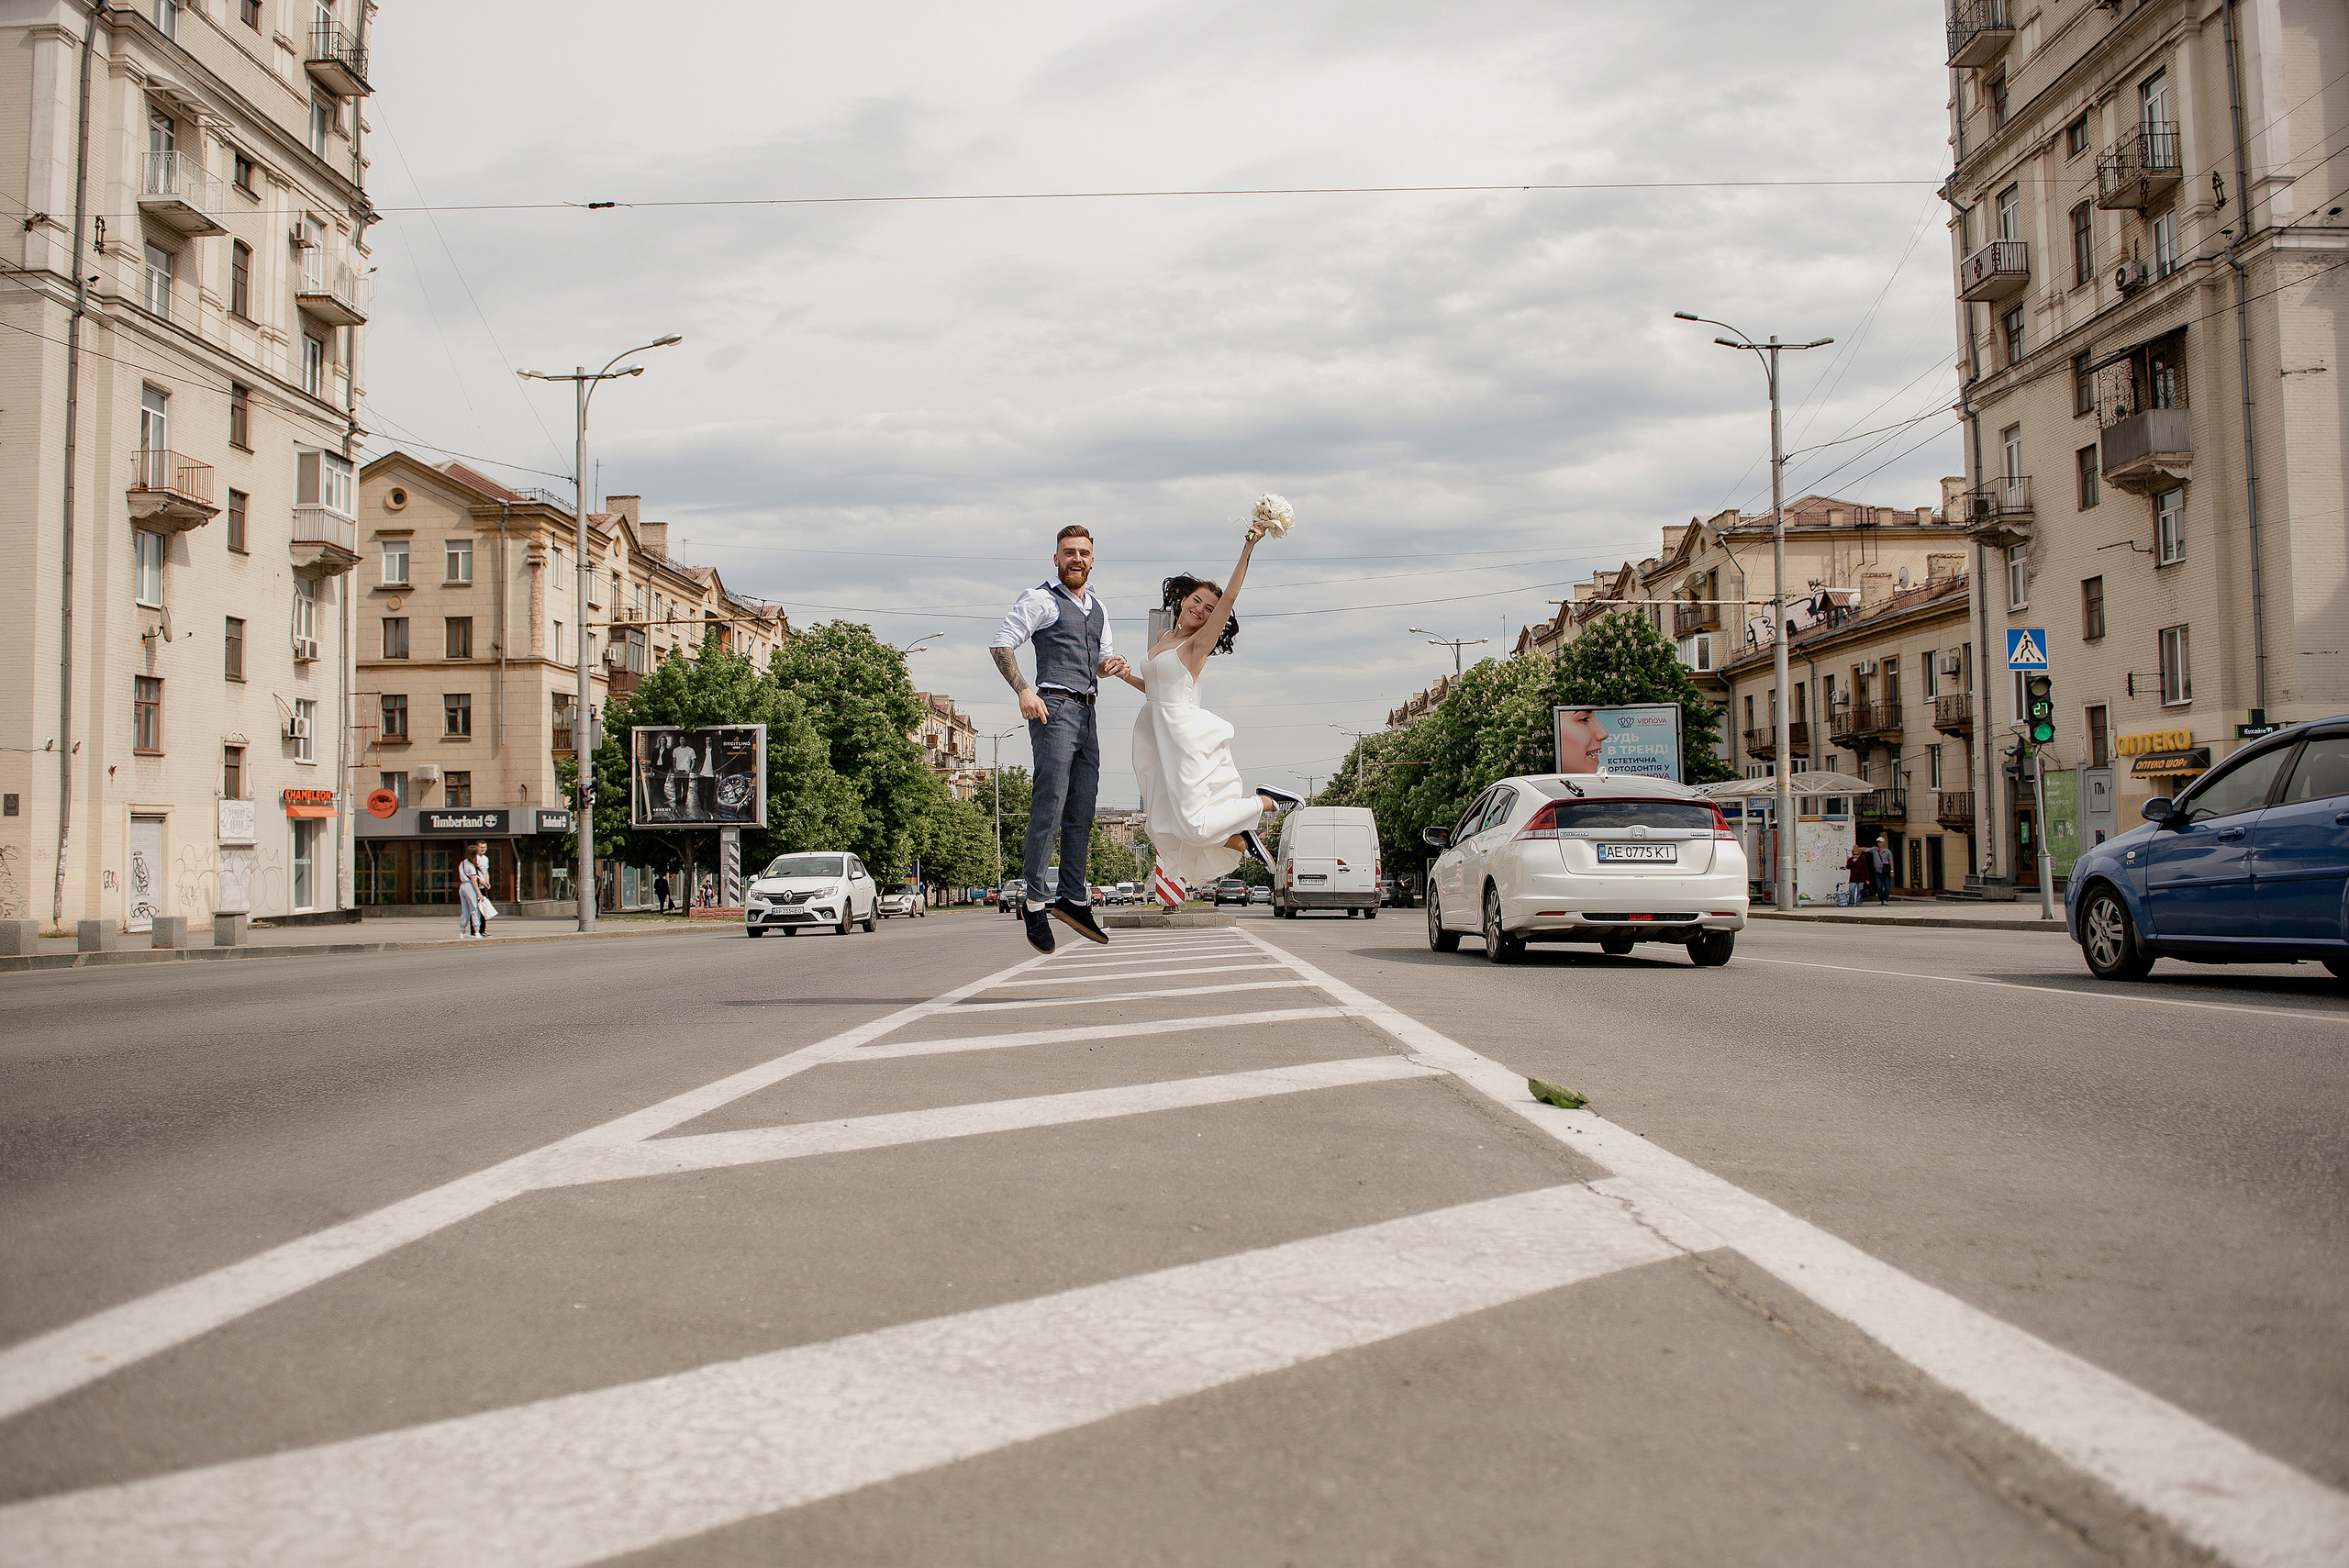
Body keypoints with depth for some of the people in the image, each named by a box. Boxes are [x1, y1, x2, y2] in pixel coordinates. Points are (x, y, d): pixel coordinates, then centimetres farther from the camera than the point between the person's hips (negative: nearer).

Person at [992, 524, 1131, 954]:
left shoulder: (1096, 606, 22)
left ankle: (1074, 900, 10)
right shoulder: (1040, 599, -1)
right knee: (1050, 806, -15)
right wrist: (1024, 691, -21)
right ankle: (1035, 904, -15)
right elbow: (1002, 643, -8)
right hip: (1055, 708, -8)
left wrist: (1111, 663, 4)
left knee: (1082, 812, 6)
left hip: (1087, 713, 8)